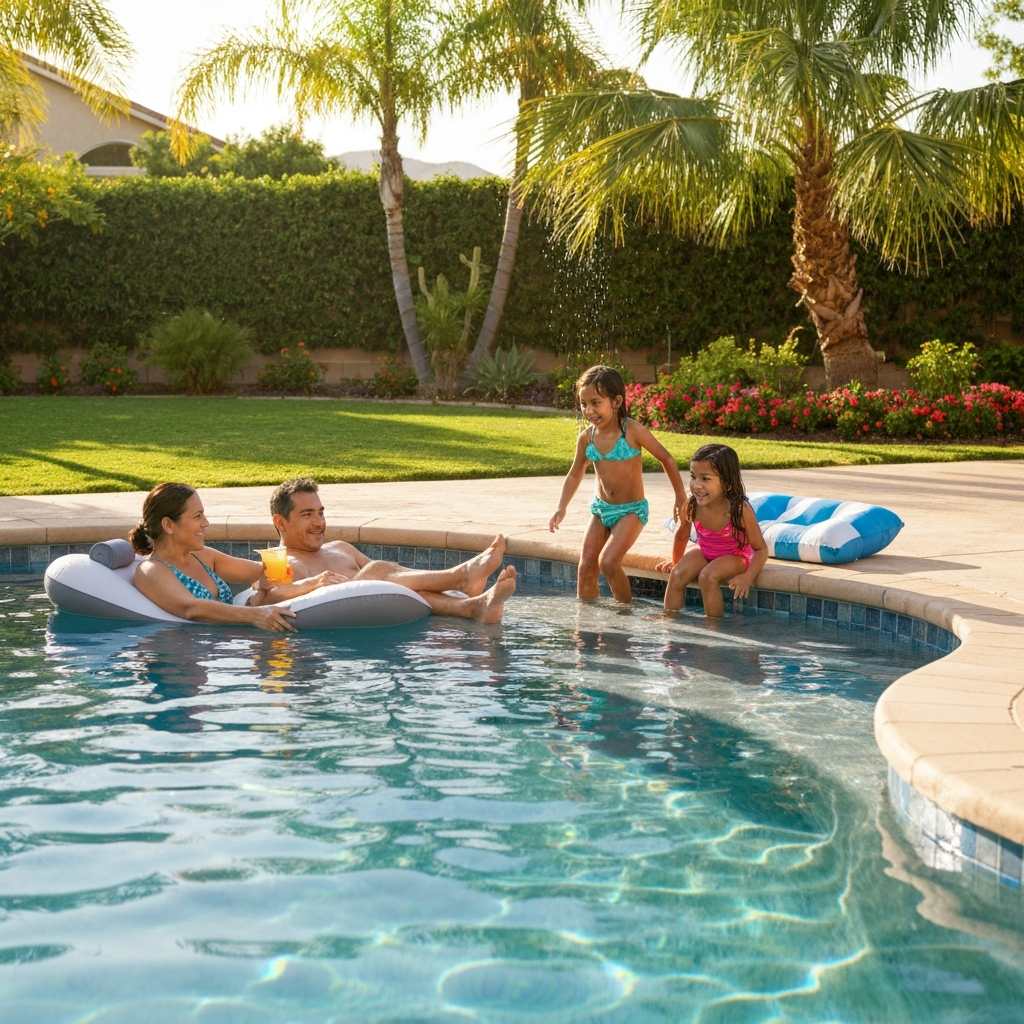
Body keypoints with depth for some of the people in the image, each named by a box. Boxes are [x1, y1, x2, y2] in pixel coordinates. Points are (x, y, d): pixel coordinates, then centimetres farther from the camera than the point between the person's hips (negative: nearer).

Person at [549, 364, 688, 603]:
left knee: (608, 562, -18)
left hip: (631, 510, -5)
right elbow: (575, 475, 11)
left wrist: (681, 497, -2)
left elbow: (666, 459, -7)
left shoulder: (632, 431, -18)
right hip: (601, 509, 5)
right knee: (586, 566, 0)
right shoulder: (586, 437, -4)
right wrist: (561, 508, 1)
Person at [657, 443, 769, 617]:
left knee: (708, 577, -30)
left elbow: (761, 549, -23)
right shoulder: (691, 506, -22)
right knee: (677, 575, -19)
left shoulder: (740, 510, -32)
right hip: (704, 552, 4)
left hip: (735, 556, -4)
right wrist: (675, 561, 15)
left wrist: (748, 577, -37)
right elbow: (682, 535, 2)